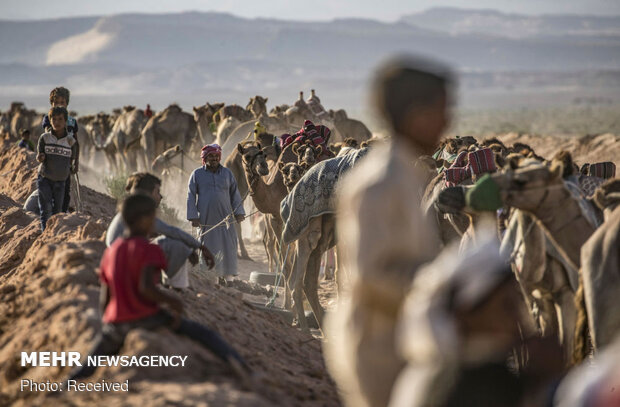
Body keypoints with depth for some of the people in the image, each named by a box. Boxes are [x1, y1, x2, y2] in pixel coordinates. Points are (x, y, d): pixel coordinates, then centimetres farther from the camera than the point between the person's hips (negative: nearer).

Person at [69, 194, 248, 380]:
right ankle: (232, 358, -22)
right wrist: (173, 302, -10)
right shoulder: (149, 250, -7)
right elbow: (146, 288, -23)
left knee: (87, 368, 20)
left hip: (116, 323, 5)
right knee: (202, 333, 0)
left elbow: (104, 298, 14)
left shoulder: (110, 252, 12)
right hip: (148, 319, -5)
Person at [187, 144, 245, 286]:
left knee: (229, 246, -4)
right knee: (209, 246, 0)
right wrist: (193, 217, -4)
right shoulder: (197, 174, 5)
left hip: (225, 218, 2)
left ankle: (228, 277, 1)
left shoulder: (227, 173, 13)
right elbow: (191, 196, 4)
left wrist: (239, 212, 7)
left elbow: (235, 194, 16)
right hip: (206, 219, -2)